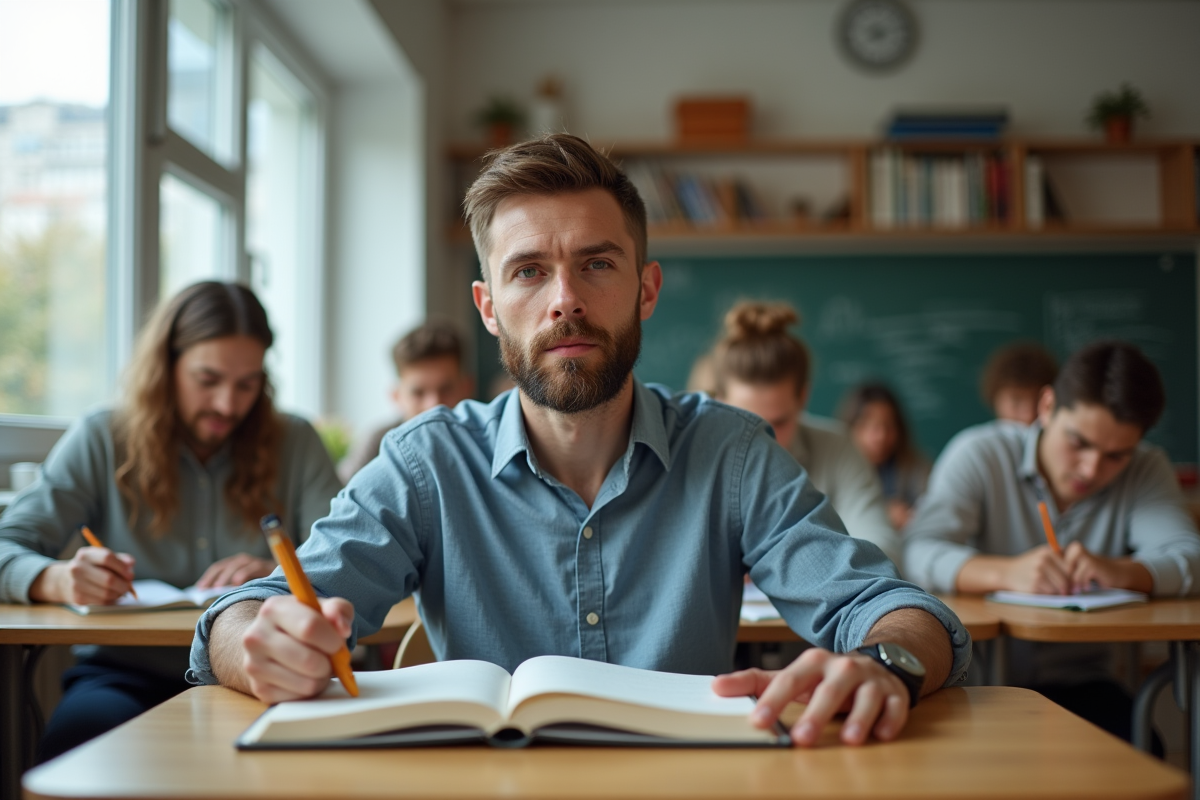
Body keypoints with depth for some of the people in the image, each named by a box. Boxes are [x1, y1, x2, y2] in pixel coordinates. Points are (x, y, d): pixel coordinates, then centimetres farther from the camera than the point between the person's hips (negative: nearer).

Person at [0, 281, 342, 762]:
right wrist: (58, 580, -25)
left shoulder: (295, 444, 8)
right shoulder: (101, 441, 6)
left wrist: (285, 573, -20)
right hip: (126, 672, 0)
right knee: (85, 727, -35)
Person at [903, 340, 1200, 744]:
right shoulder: (979, 454, -6)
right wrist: (1007, 572, -39)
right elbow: (919, 553, -19)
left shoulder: (1146, 471, 2)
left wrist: (1118, 571, -35)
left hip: (1079, 684, 3)